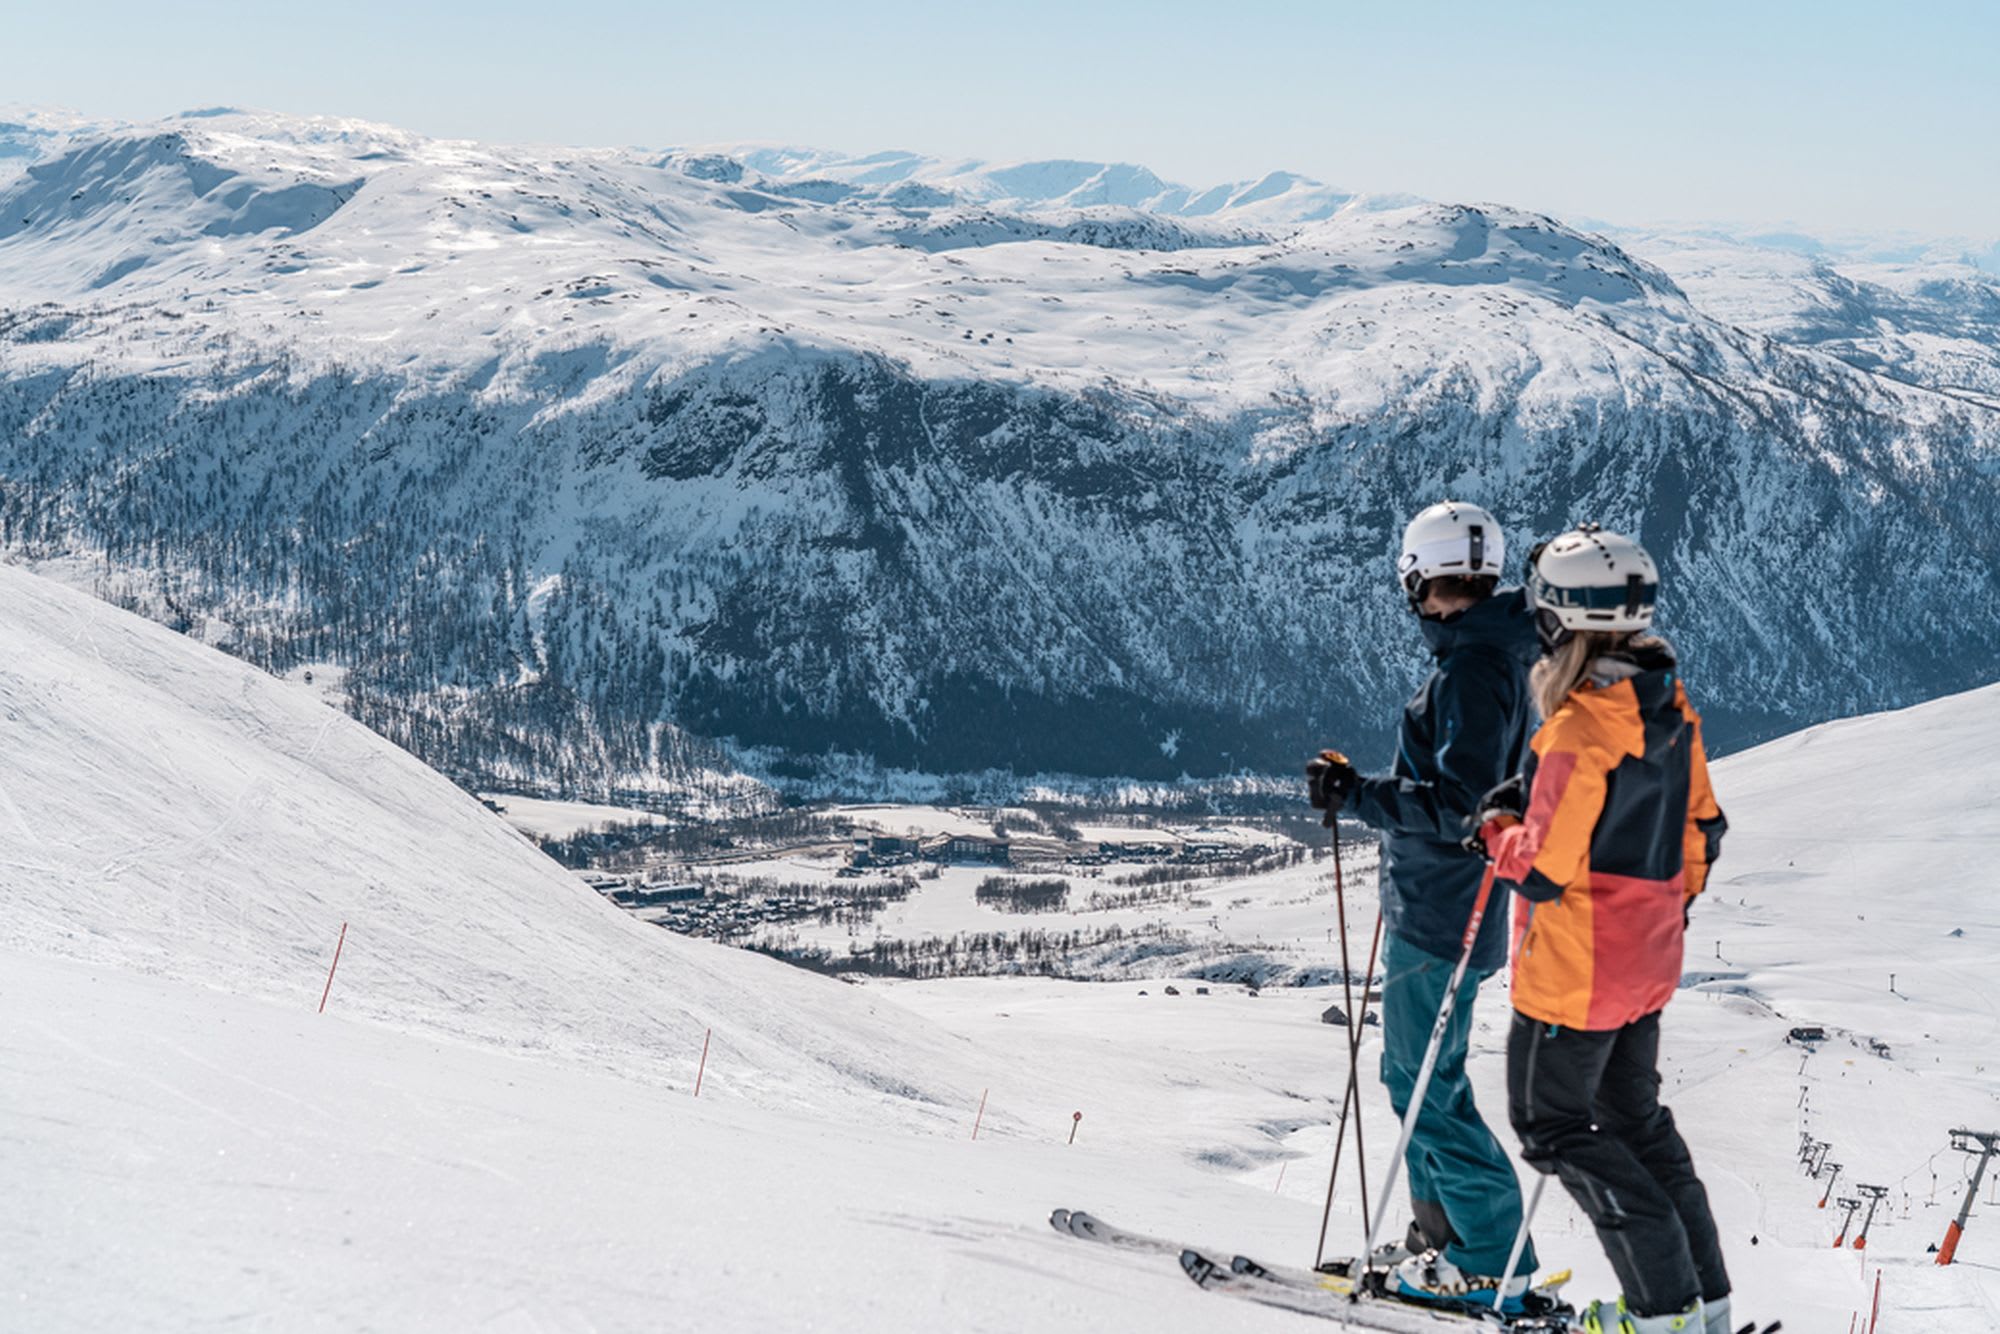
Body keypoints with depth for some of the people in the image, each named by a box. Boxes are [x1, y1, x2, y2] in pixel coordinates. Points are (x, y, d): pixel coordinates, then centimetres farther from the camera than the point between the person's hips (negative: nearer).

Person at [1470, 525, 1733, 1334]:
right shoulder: (1672, 710, 1)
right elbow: (1700, 829, 9)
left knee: (1552, 1124, 6)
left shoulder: (1582, 727, -25)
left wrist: (1499, 830, -5)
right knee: (1637, 1120, 21)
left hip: (1574, 968, -8)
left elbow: (1546, 868, -23)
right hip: (1649, 963, 8)